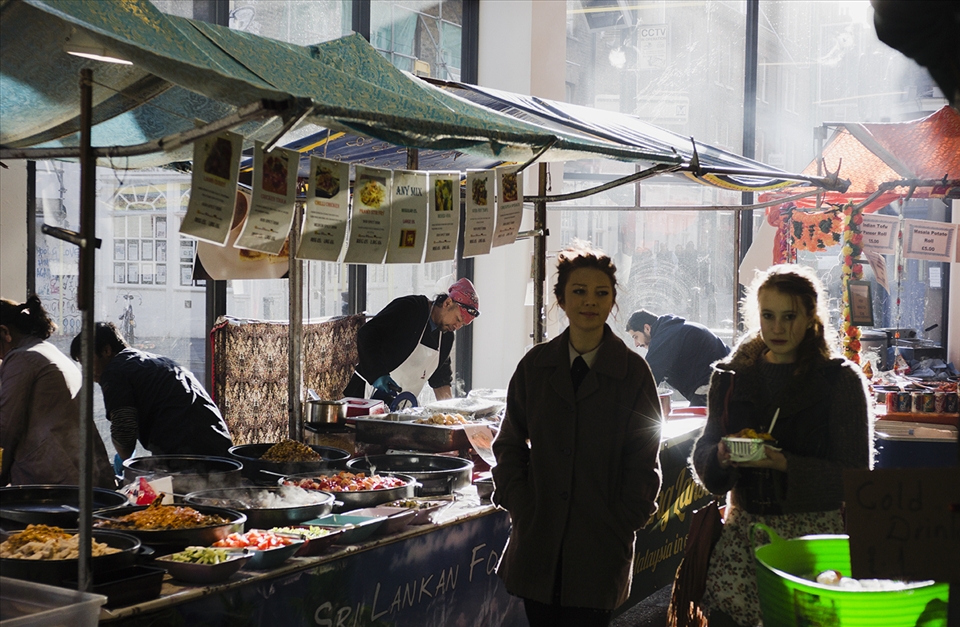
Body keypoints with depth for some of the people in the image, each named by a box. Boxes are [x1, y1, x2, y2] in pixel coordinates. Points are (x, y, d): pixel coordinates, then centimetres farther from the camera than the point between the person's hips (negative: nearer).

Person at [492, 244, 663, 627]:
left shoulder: (633, 371, 0)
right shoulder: (535, 365, 6)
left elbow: (644, 460, 1)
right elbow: (510, 445, 10)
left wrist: (622, 521, -5)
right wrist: (519, 506, -1)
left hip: (600, 543, -2)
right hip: (537, 543, 2)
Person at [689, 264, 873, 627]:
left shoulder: (841, 380, 0)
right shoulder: (732, 376, 10)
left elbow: (855, 475, -3)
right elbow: (703, 453, 13)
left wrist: (785, 464, -17)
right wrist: (721, 457, -10)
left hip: (816, 532, -2)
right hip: (745, 525, 3)